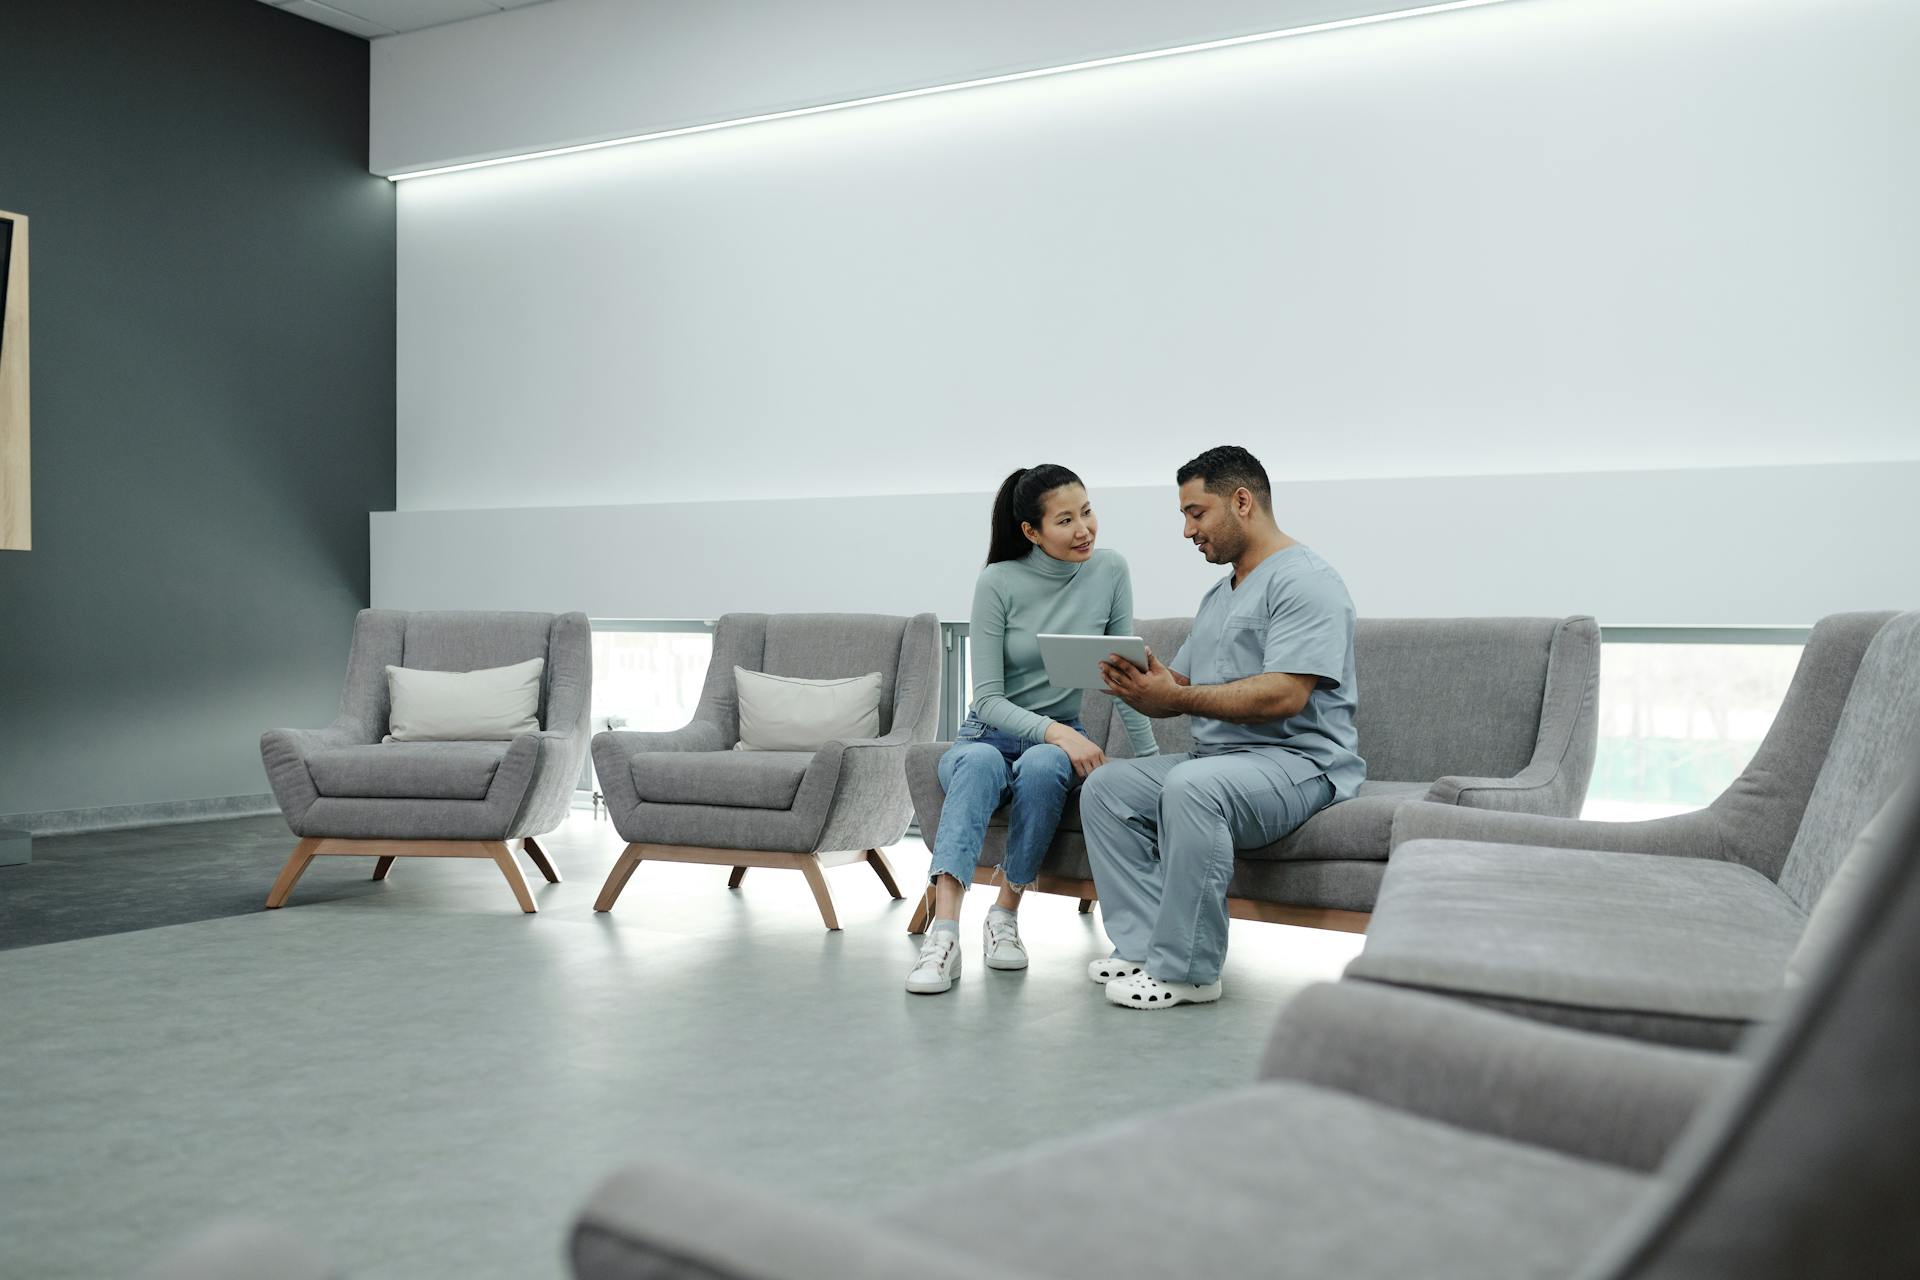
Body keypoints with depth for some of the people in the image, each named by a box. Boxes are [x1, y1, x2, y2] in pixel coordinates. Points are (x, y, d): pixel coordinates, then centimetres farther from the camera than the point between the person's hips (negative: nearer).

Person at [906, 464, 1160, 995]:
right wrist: (1055, 731, -30)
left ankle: (1005, 915, -23)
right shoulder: (999, 583, -13)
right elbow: (987, 698, -15)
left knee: (1041, 766, -36)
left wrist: (1151, 757, -2)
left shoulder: (1109, 570, -5)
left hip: (1059, 740, 2)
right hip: (988, 734, -1)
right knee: (980, 762, -38)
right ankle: (944, 934, -45)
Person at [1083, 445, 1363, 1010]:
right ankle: (1143, 947, -12)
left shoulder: (1304, 581, -10)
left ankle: (1186, 969, -25)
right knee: (1106, 786, -5)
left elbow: (1284, 695, -23)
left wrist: (1176, 697, -21)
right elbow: (1176, 688, 17)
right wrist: (1138, 688, -7)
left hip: (1299, 763, -10)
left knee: (1191, 787, -35)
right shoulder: (1219, 596, 22)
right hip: (1216, 757, 10)